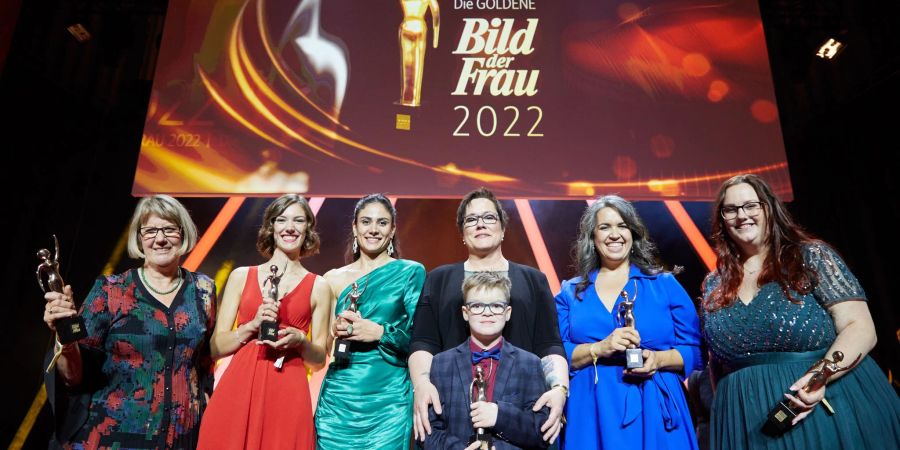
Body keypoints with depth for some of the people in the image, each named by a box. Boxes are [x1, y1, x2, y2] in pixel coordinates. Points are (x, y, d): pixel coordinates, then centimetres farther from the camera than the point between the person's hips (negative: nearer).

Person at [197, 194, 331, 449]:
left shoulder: (318, 287, 4)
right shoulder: (241, 276, 7)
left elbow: (319, 360, 8)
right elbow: (216, 348, 6)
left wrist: (300, 340, -12)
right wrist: (252, 325, -11)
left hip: (288, 395, -1)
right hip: (236, 391, 1)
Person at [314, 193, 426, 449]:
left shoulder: (410, 272, -1)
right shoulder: (333, 278, 6)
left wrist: (380, 332, -18)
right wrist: (335, 330, -11)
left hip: (389, 398, -2)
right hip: (338, 397, 2)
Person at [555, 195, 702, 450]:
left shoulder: (665, 285, 5)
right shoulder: (571, 292, 6)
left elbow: (694, 349, 4)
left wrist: (658, 359, -14)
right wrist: (599, 349, -16)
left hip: (654, 412, 0)